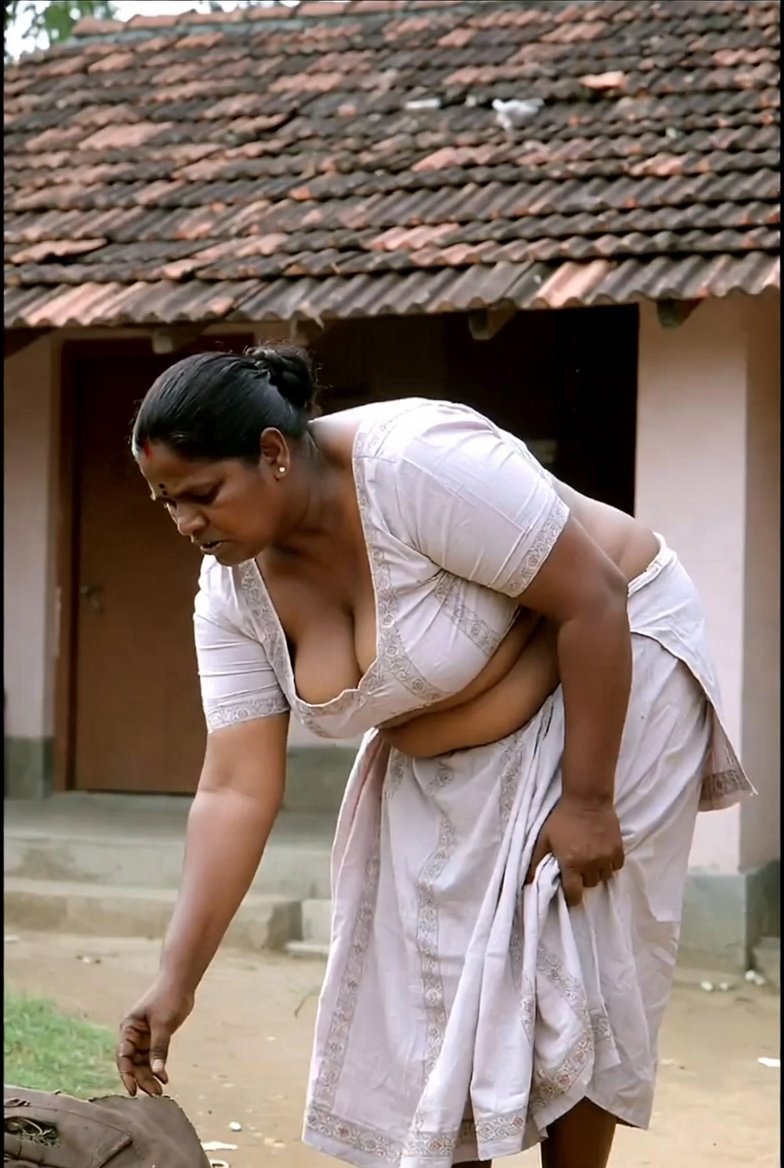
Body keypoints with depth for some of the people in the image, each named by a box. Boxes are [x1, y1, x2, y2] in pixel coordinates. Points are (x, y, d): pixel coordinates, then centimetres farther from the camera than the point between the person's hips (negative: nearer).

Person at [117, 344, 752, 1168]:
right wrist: (177, 978, -18)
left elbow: (594, 599, -28)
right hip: (437, 767, 6)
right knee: (426, 992, 4)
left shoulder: (419, 464, -32)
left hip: (607, 674, -6)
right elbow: (236, 791, -12)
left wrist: (587, 797, -25)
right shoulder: (234, 593, -12)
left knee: (570, 973, -4)